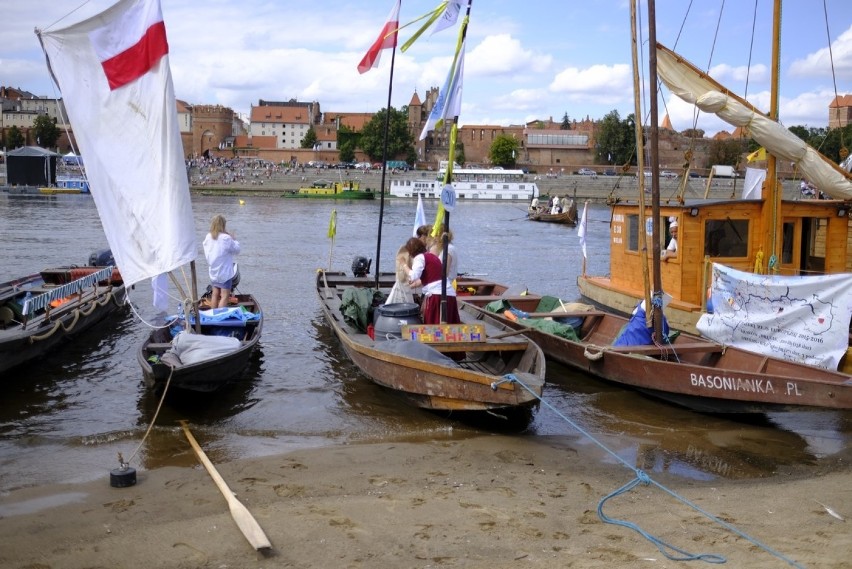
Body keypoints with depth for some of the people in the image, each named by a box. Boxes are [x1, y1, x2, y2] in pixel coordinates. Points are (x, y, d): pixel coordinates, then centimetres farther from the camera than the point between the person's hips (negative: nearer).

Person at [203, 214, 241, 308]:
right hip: (225, 273, -7)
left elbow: (207, 253, 11)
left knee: (215, 294, 16)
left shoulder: (208, 237, 0)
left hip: (213, 271, 7)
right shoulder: (226, 238, -20)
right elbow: (236, 249, -8)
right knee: (225, 296, -3)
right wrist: (233, 239, 4)